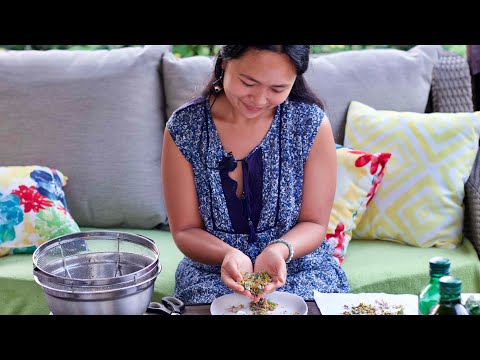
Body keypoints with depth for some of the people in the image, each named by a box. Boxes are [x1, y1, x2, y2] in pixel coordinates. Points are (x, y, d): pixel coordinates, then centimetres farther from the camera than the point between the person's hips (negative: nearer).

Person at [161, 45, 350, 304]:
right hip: (213, 271, 0)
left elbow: (314, 223, -3)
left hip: (299, 268, 1)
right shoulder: (184, 127, -9)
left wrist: (278, 250, -25)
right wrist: (229, 254, -25)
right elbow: (185, 231, -4)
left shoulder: (312, 124, -9)